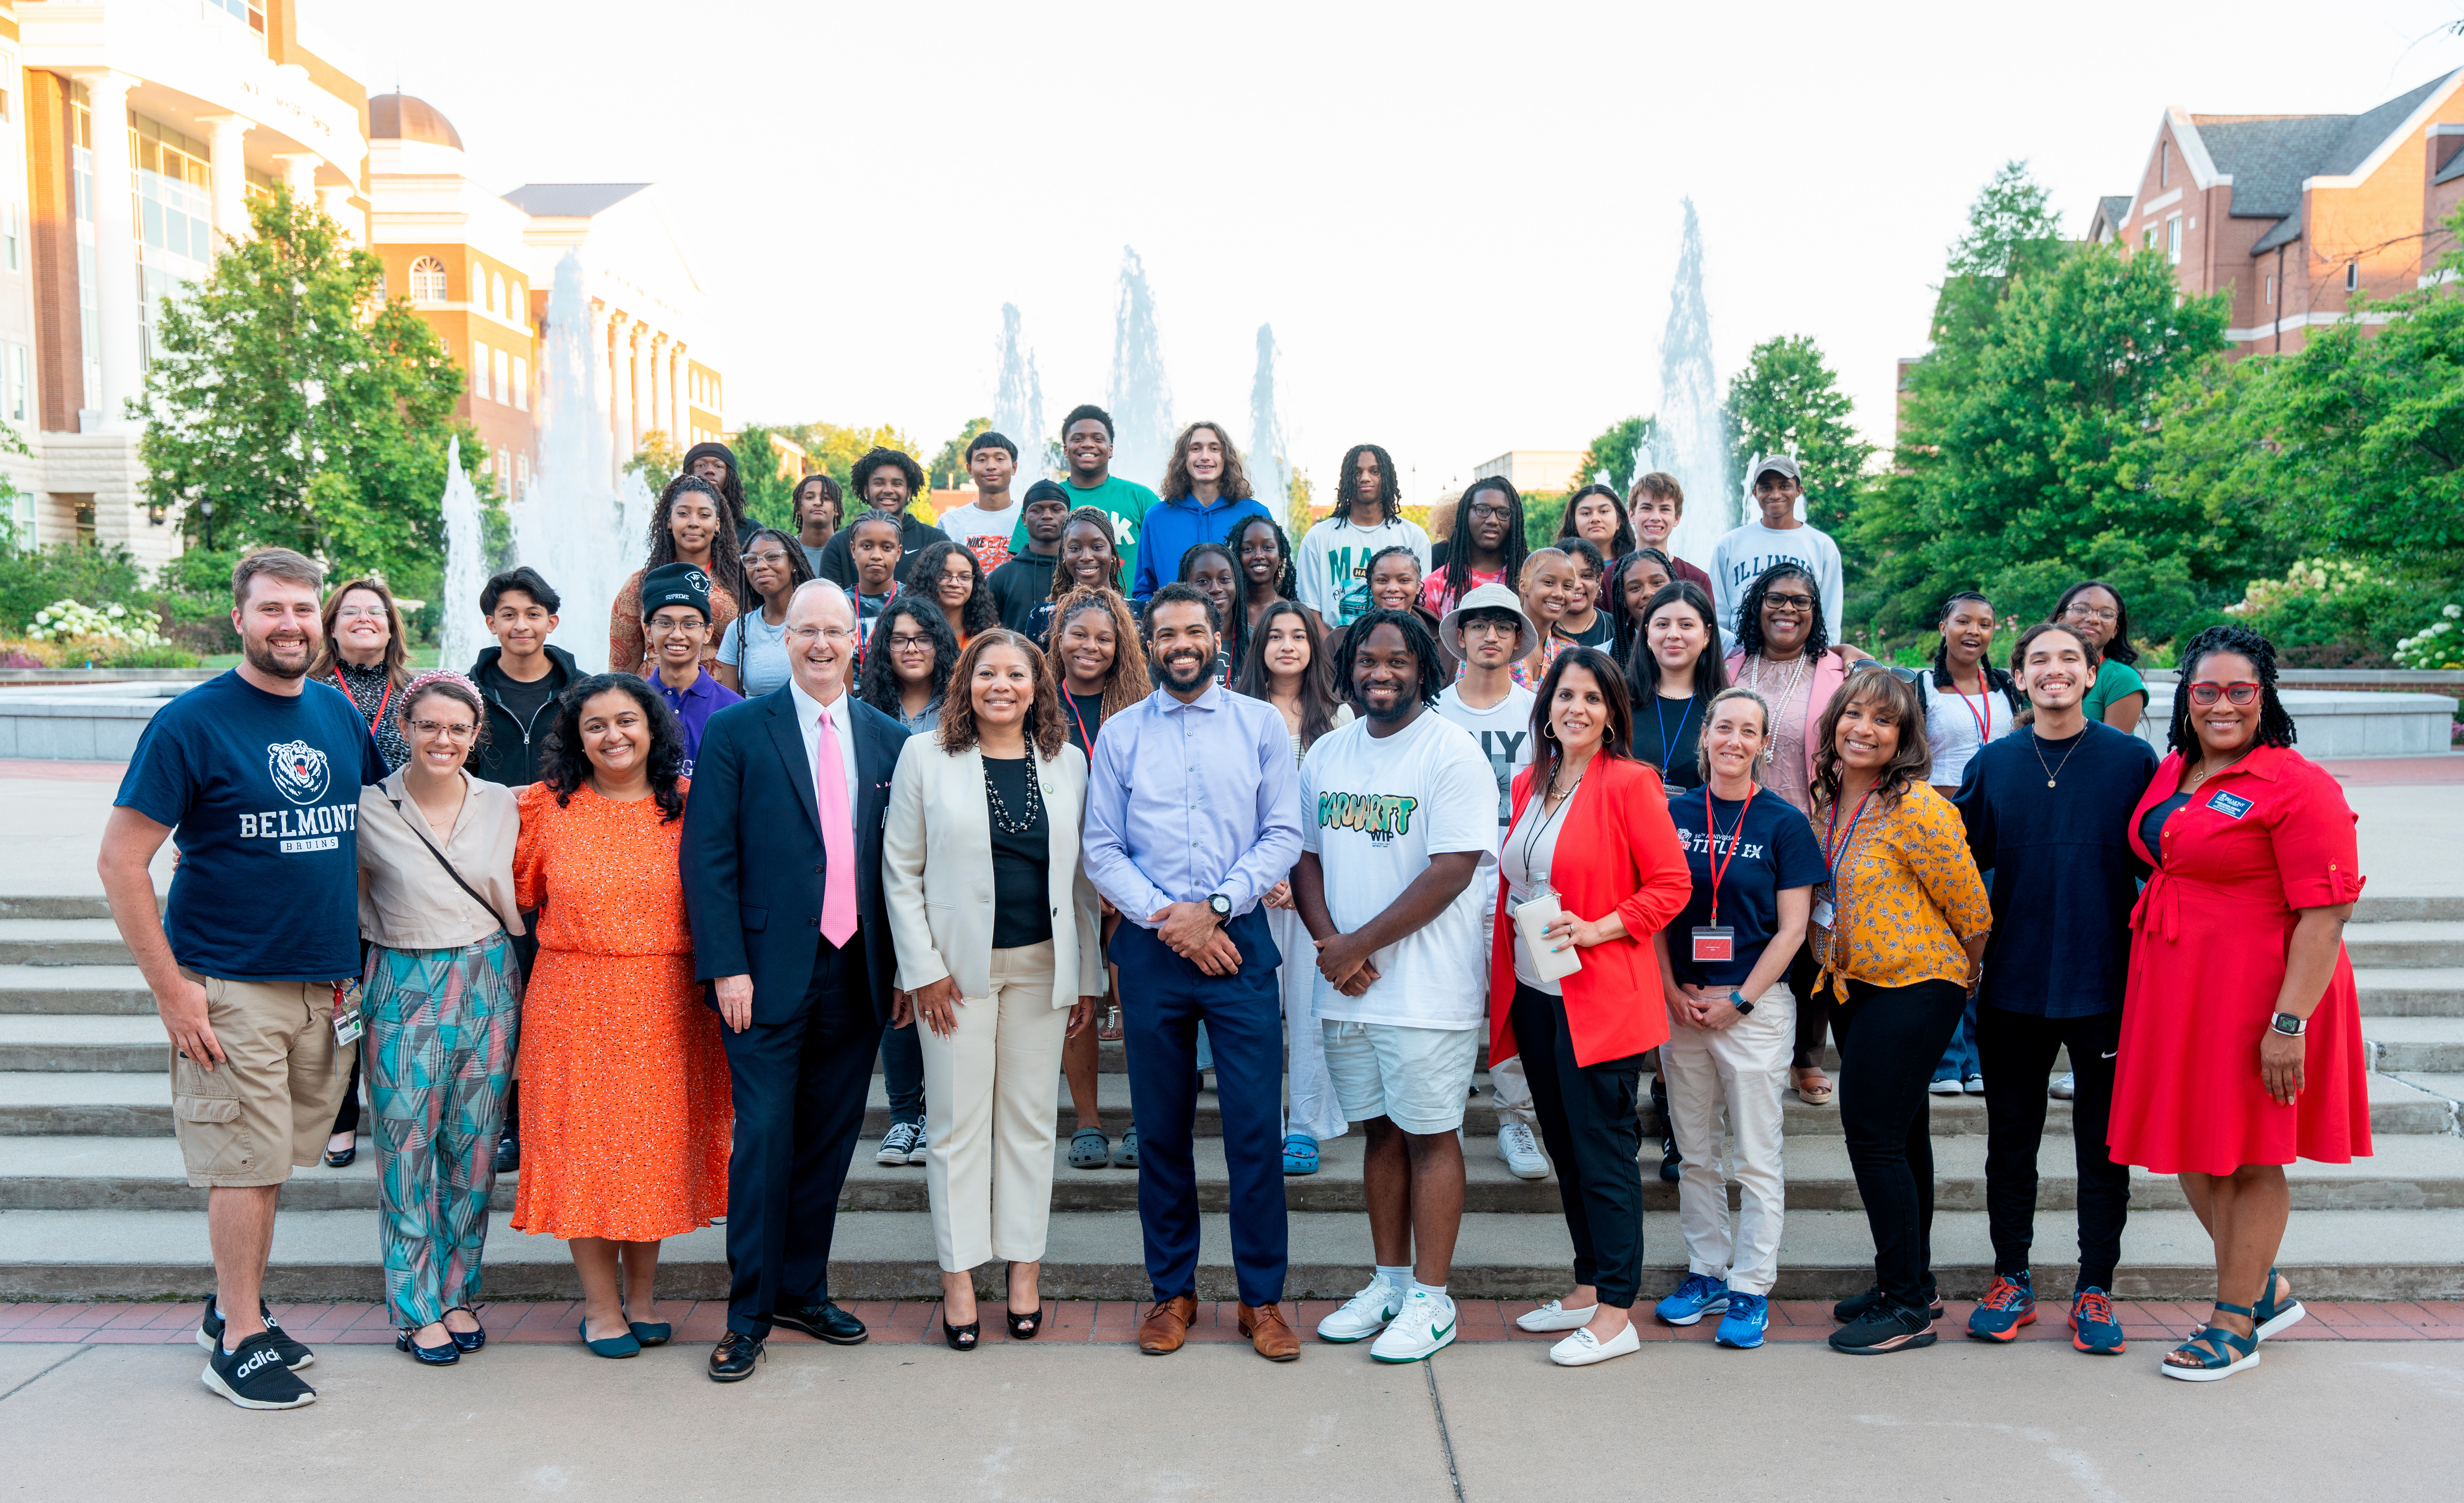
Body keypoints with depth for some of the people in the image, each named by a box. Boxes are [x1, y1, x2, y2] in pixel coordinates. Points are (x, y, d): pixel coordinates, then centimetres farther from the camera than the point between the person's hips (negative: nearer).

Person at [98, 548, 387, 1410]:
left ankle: (232, 1305, 31)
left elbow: (369, 831, 19)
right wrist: (170, 985, -13)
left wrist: (367, 951, 11)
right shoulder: (191, 723, -10)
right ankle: (239, 1340, 15)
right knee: (246, 1161, 1)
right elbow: (120, 862, -10)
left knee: (273, 1158, 15)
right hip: (229, 988, -5)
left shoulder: (341, 716, 7)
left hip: (327, 983, 5)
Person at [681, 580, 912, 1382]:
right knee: (764, 1138, -1)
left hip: (858, 974, 4)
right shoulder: (736, 731, -1)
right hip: (770, 972, -3)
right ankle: (749, 1314, 12)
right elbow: (707, 856, -5)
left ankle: (803, 1290, 27)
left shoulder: (889, 739, 9)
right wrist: (727, 968, -11)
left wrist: (902, 960, 5)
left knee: (829, 1141, 12)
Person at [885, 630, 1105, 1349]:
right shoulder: (926, 756, -1)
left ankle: (1024, 1268, 20)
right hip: (957, 966, -2)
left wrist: (1088, 974, 7)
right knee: (959, 1121, 3)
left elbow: (1081, 875, 9)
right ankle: (959, 1275, 15)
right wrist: (923, 967, -7)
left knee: (1030, 1119, 9)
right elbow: (901, 871, -1)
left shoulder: (1067, 763, 7)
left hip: (1042, 964, 2)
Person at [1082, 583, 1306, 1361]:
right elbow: (1101, 850, 3)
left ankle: (1262, 1296, 11)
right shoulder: (1121, 734, 8)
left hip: (1238, 941, -1)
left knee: (1256, 1125, -3)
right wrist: (1167, 919, -10)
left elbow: (1284, 836, 0)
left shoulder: (1262, 725, 6)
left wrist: (1214, 907, -11)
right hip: (1151, 945, 1)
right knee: (1161, 1129, 9)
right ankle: (1172, 1291, 23)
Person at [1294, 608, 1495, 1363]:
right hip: (1346, 988, 6)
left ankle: (1431, 1299, 14)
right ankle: (1390, 1280, 28)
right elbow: (1305, 856, 11)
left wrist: (1361, 945, -15)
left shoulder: (1452, 753, -9)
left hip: (1427, 988, -6)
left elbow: (1452, 870, -16)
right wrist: (1330, 944, -6)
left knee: (1430, 1135, 3)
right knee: (1380, 1130, 15)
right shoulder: (1326, 755, 10)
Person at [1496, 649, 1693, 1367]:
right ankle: (1587, 1288, 27)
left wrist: (1598, 929, -20)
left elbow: (1672, 884, -11)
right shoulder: (1528, 785, 11)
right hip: (1533, 993, 7)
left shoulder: (1630, 783, -9)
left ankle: (1616, 1313, 8)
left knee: (1604, 1152, -1)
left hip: (1599, 998, -7)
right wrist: (1501, 973, 14)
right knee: (1564, 1145, 15)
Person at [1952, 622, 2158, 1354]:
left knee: (2103, 1143, 7)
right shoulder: (1992, 764, 5)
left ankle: (2094, 1289, 20)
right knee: (2011, 1137, 11)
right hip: (2012, 984, 2)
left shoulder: (2132, 760, -1)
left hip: (2106, 985, -2)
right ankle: (2012, 1279, 24)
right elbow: (1963, 859, 8)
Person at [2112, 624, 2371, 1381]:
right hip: (2174, 989, 8)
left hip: (2255, 993, -8)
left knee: (2248, 1155, 6)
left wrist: (2290, 1022, -22)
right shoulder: (2172, 773, 9)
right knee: (2191, 1147, 15)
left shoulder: (2298, 786, -15)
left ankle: (2235, 1325, 21)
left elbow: (2325, 915, -18)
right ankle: (2266, 1290, 36)